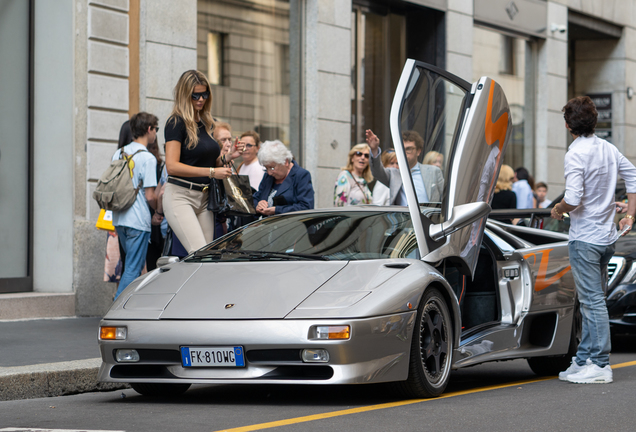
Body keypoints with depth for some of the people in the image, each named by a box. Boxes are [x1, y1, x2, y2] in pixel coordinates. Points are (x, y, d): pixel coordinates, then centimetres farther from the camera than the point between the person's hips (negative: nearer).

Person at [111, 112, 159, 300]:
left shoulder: (118, 153, 10)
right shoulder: (148, 158, -11)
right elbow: (149, 196, -14)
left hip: (119, 219, 8)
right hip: (138, 221, -7)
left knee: (133, 265, 19)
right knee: (133, 269, -4)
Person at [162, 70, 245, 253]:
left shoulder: (206, 122, 15)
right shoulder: (176, 122, -8)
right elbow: (172, 166, -17)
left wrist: (227, 157, 4)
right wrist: (211, 172, -20)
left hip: (204, 197, 8)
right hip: (180, 195, -8)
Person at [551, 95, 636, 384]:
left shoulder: (576, 154, -17)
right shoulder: (609, 149, 8)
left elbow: (573, 198, -25)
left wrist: (558, 210, -5)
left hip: (585, 238, -8)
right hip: (607, 235, 8)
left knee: (592, 301, -6)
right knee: (591, 299, 15)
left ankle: (600, 365, -5)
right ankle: (584, 359, 21)